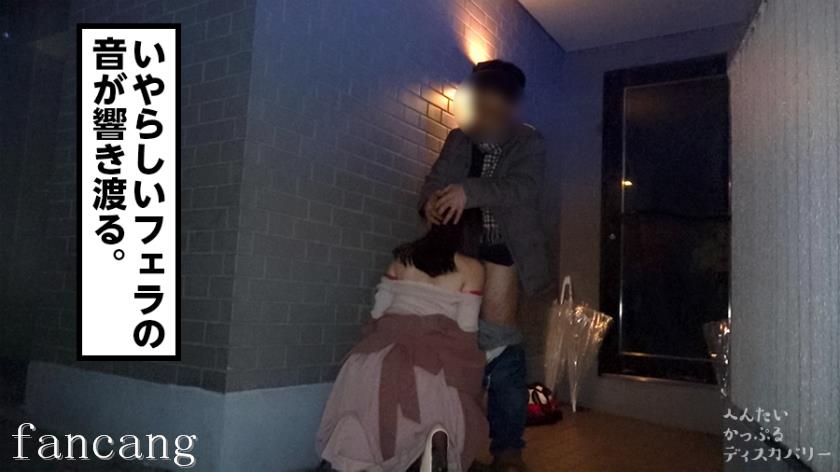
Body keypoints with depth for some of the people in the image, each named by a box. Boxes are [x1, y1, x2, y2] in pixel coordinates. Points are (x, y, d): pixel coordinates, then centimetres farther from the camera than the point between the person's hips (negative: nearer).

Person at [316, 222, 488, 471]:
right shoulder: (471, 269, 6)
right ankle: (437, 438, -17)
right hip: (436, 355, -3)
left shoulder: (404, 256, 15)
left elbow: (378, 310, 15)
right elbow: (466, 328, 1)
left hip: (387, 347, 3)